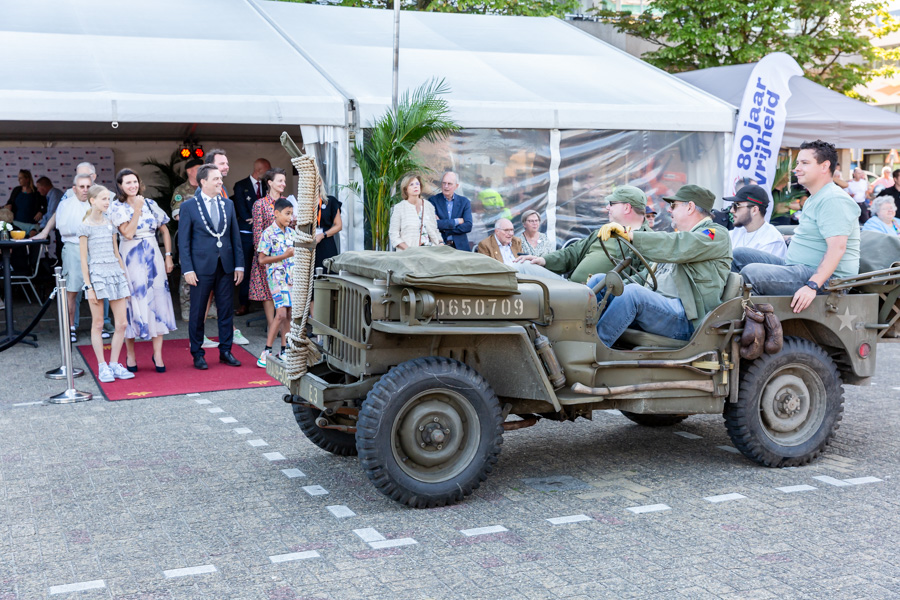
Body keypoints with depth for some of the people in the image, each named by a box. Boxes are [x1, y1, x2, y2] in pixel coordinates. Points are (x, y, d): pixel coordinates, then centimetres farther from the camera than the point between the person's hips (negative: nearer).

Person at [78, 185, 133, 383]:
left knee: (122, 323, 1)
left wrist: (125, 277, 14)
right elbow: (84, 259, -4)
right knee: (98, 324, 2)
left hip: (115, 272, 5)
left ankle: (114, 364, 11)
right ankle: (102, 367, 8)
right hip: (96, 274, -5)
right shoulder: (85, 226, -2)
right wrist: (88, 286, -9)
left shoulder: (110, 224, 13)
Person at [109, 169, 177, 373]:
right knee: (134, 303, 2)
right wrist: (137, 209, -14)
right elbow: (128, 233, -15)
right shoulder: (117, 208, -2)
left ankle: (158, 354, 7)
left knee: (158, 301, 1)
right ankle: (130, 355, 15)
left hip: (153, 258, 3)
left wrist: (168, 256, 6)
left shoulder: (150, 203, 8)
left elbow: (164, 230, 12)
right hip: (132, 260, -3)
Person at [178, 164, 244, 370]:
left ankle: (225, 351, 19)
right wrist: (188, 269, -11)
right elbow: (183, 242, -4)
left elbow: (235, 236, 10)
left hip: (226, 267, 4)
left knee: (226, 311, 8)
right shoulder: (189, 207, -3)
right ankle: (197, 354, 14)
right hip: (201, 267, -4)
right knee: (197, 313, 4)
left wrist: (239, 265, 4)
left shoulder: (228, 204, 9)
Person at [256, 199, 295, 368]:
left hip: (292, 276, 6)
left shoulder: (291, 232, 11)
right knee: (281, 314, -15)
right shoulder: (268, 233, -8)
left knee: (289, 315, 7)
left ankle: (284, 350, 15)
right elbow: (261, 259, -10)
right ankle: (266, 352, -8)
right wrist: (285, 256, -14)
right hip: (277, 277, -6)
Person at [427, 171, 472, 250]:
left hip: (460, 247, 2)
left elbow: (468, 226, -2)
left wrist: (444, 230, -9)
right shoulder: (433, 200, 3)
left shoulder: (464, 201, 9)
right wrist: (456, 221, -7)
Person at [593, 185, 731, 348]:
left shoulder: (717, 234, 1)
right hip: (657, 304, 9)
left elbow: (677, 248, -20)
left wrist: (629, 235, -25)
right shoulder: (679, 236, 32)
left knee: (632, 292, -33)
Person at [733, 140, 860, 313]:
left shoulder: (833, 200, -15)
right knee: (739, 255, 13)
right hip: (800, 268, 11)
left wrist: (812, 286, -34)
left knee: (751, 273, -30)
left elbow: (837, 248, -26)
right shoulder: (814, 199, 20)